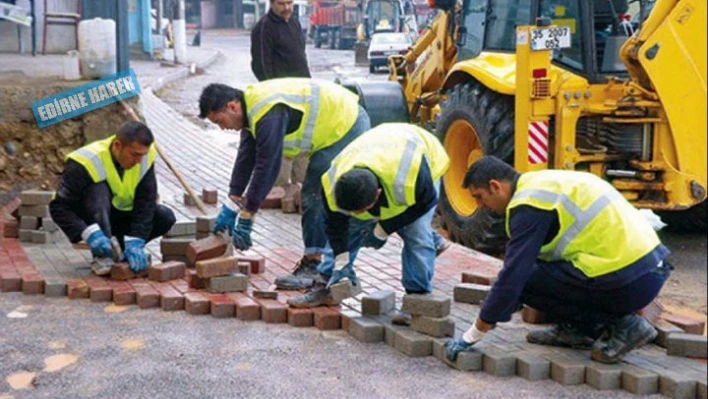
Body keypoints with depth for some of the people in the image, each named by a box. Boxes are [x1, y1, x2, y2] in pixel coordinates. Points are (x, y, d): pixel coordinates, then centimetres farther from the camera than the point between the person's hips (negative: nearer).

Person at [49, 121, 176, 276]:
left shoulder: (145, 157, -17)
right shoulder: (87, 162, -29)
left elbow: (145, 204, -19)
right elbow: (59, 208, -29)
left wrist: (135, 243, -31)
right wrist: (91, 234, -44)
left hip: (121, 214, 4)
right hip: (90, 218, -4)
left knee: (166, 217, -20)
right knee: (99, 189, -36)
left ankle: (126, 250, 1)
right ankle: (101, 257, -29)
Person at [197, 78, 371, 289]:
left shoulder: (269, 114, -29)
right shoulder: (252, 107, 3)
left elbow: (266, 167, -29)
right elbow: (245, 158, 7)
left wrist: (246, 217, -22)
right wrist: (229, 209, 7)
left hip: (347, 127, -10)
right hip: (336, 128, 10)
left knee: (320, 199, -12)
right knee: (312, 197, 10)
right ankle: (313, 261, 15)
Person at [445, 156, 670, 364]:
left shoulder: (529, 203, -11)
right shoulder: (543, 182, 17)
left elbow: (512, 277, -14)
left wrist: (471, 337, -5)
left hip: (630, 281, -9)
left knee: (527, 279, -5)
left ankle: (619, 326, -1)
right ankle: (575, 330, 16)